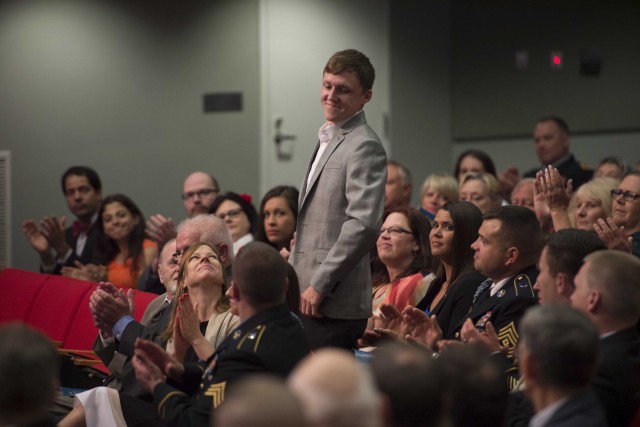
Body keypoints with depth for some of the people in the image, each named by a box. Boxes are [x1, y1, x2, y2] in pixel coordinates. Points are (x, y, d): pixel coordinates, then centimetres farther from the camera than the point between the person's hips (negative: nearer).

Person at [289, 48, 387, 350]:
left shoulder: (364, 147, -12)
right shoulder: (328, 140, 19)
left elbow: (364, 224, -23)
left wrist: (319, 285, -20)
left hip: (334, 305, -9)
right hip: (308, 297, 9)